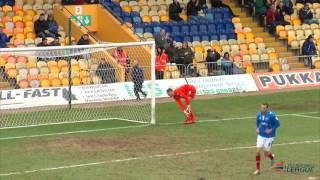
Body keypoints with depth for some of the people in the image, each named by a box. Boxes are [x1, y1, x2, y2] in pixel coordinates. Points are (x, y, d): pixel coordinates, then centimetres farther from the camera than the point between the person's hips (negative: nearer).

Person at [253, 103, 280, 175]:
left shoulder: (271, 115, -18)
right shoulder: (259, 114, -4)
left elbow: (277, 123, -9)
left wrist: (271, 130, -19)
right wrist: (257, 128, -4)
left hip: (269, 136, -4)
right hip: (261, 135, 4)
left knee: (266, 153, 5)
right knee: (258, 151, -8)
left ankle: (272, 157, 45)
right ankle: (257, 169, 2)